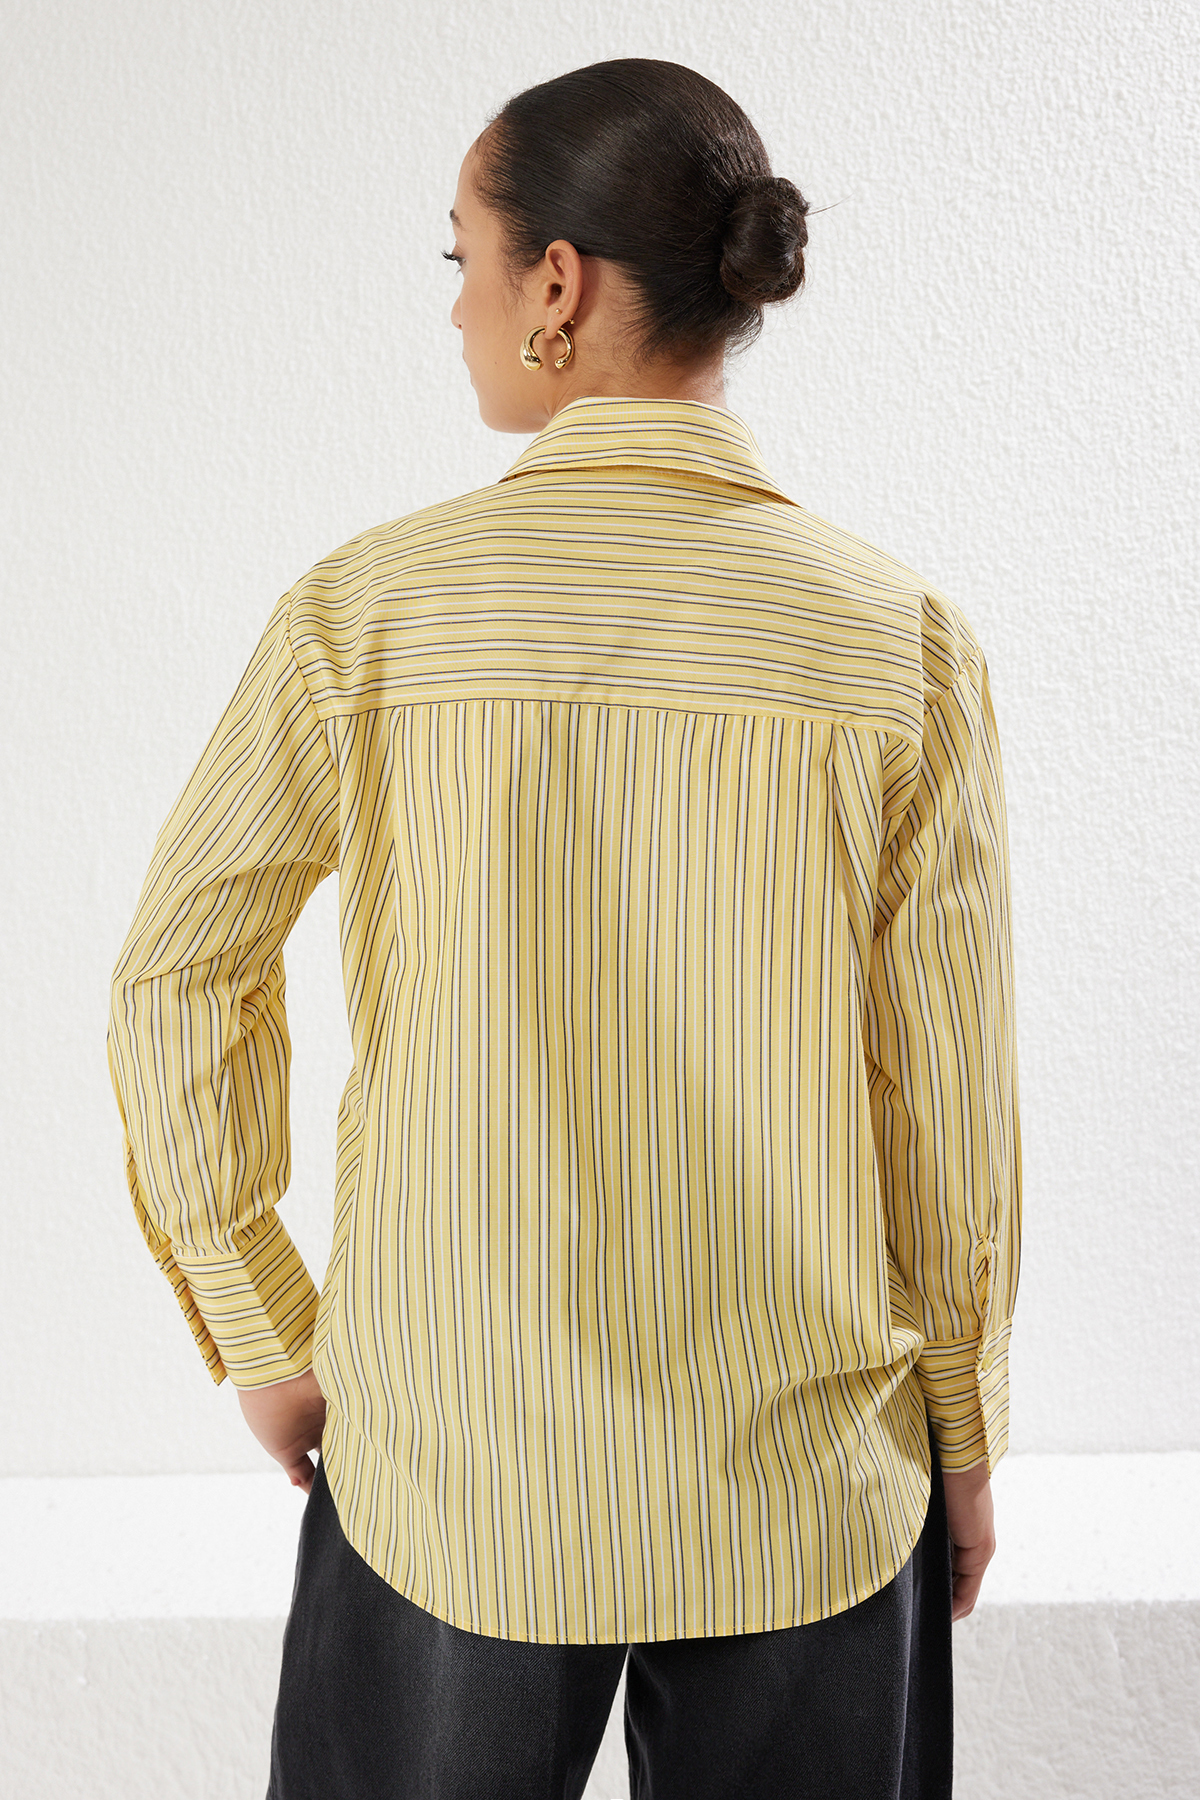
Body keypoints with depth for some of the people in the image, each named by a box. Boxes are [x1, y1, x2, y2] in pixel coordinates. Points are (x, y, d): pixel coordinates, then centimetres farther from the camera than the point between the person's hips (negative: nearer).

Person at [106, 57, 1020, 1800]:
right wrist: (964, 1428, 8)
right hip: (804, 1485, 1)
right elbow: (954, 1091, -6)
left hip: (450, 1474, 0)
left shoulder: (367, 609, -10)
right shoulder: (902, 640, -10)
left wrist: (265, 1334, 6)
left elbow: (174, 987, -7)